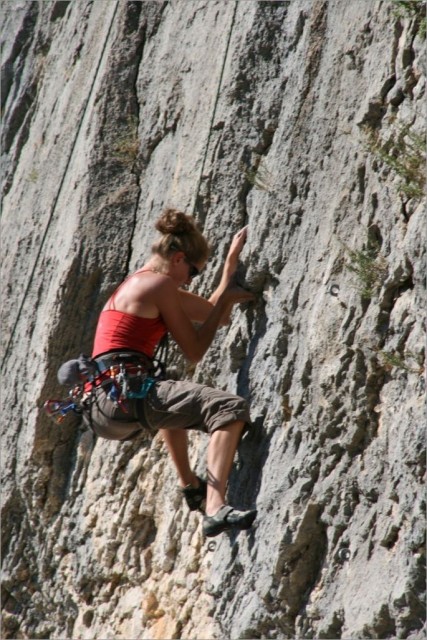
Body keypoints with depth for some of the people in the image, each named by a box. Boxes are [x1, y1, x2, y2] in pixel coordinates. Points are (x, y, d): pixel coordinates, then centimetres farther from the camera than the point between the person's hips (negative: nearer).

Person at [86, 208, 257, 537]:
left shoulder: (136, 283, 25)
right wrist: (225, 300, 6)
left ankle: (189, 484, 38)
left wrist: (231, 266, 29)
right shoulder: (161, 284, -3)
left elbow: (215, 316, 28)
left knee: (169, 398, 42)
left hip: (106, 404, 10)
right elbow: (195, 351, -1)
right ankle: (215, 508, -33)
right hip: (124, 395, -10)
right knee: (229, 407, -20)